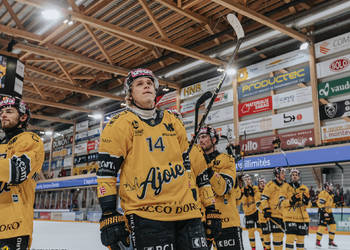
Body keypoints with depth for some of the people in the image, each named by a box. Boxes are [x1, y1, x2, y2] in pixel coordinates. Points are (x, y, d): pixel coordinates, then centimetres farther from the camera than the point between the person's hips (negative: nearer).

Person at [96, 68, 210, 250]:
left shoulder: (173, 122, 17)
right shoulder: (120, 124, 1)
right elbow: (106, 171, -3)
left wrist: (193, 200, 20)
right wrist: (108, 216, -9)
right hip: (145, 213, -5)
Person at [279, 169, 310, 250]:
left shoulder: (304, 188, 11)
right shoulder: (286, 187, 1)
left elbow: (307, 205, 10)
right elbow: (282, 202, -6)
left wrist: (306, 200, -12)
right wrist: (291, 200, -22)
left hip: (302, 217, 4)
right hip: (290, 217, -4)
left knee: (300, 238, 11)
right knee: (290, 237, -12)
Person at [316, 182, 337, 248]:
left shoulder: (331, 194, 18)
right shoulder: (323, 193, -13)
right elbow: (320, 203, -21)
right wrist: (324, 211, -25)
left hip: (329, 212, 10)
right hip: (323, 212, -10)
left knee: (333, 226, 6)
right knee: (322, 226, -10)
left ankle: (331, 241, 15)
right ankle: (318, 241, 1)